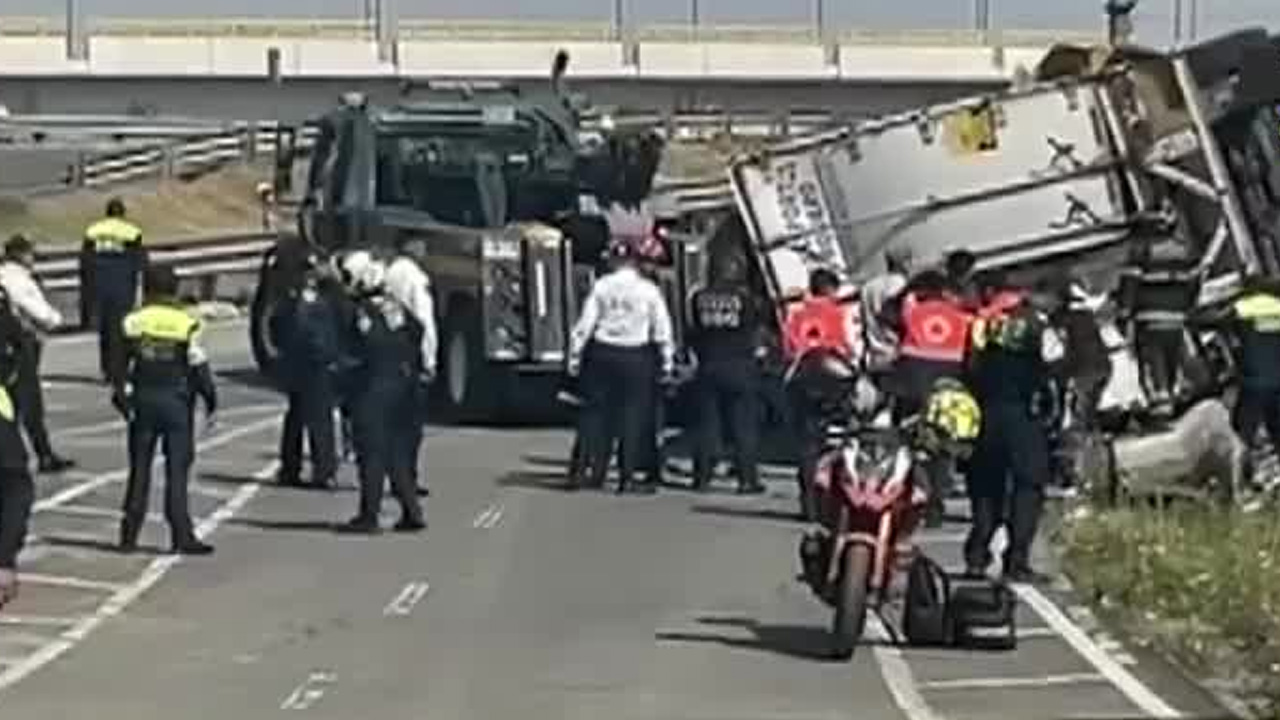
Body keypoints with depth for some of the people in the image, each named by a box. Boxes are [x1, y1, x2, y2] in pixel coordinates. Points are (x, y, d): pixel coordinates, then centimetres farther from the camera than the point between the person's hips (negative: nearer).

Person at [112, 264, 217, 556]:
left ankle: (129, 535, 11)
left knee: (139, 469, 10)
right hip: (176, 402, -2)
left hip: (143, 401, 2)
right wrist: (211, 401, 2)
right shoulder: (186, 324, -8)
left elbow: (119, 365, 2)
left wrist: (121, 397, 13)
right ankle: (182, 537, -2)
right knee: (177, 470, 1)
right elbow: (199, 367, -7)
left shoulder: (133, 322, -1)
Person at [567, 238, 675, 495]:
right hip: (636, 358, -1)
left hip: (603, 353, 1)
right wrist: (667, 363, 7)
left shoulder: (601, 286, -1)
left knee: (596, 413, 11)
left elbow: (584, 324, -1)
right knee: (632, 417, 4)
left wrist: (575, 357, 5)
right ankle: (627, 477, 2)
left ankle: (595, 471, 9)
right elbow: (662, 330, 0)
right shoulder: (649, 290, -2)